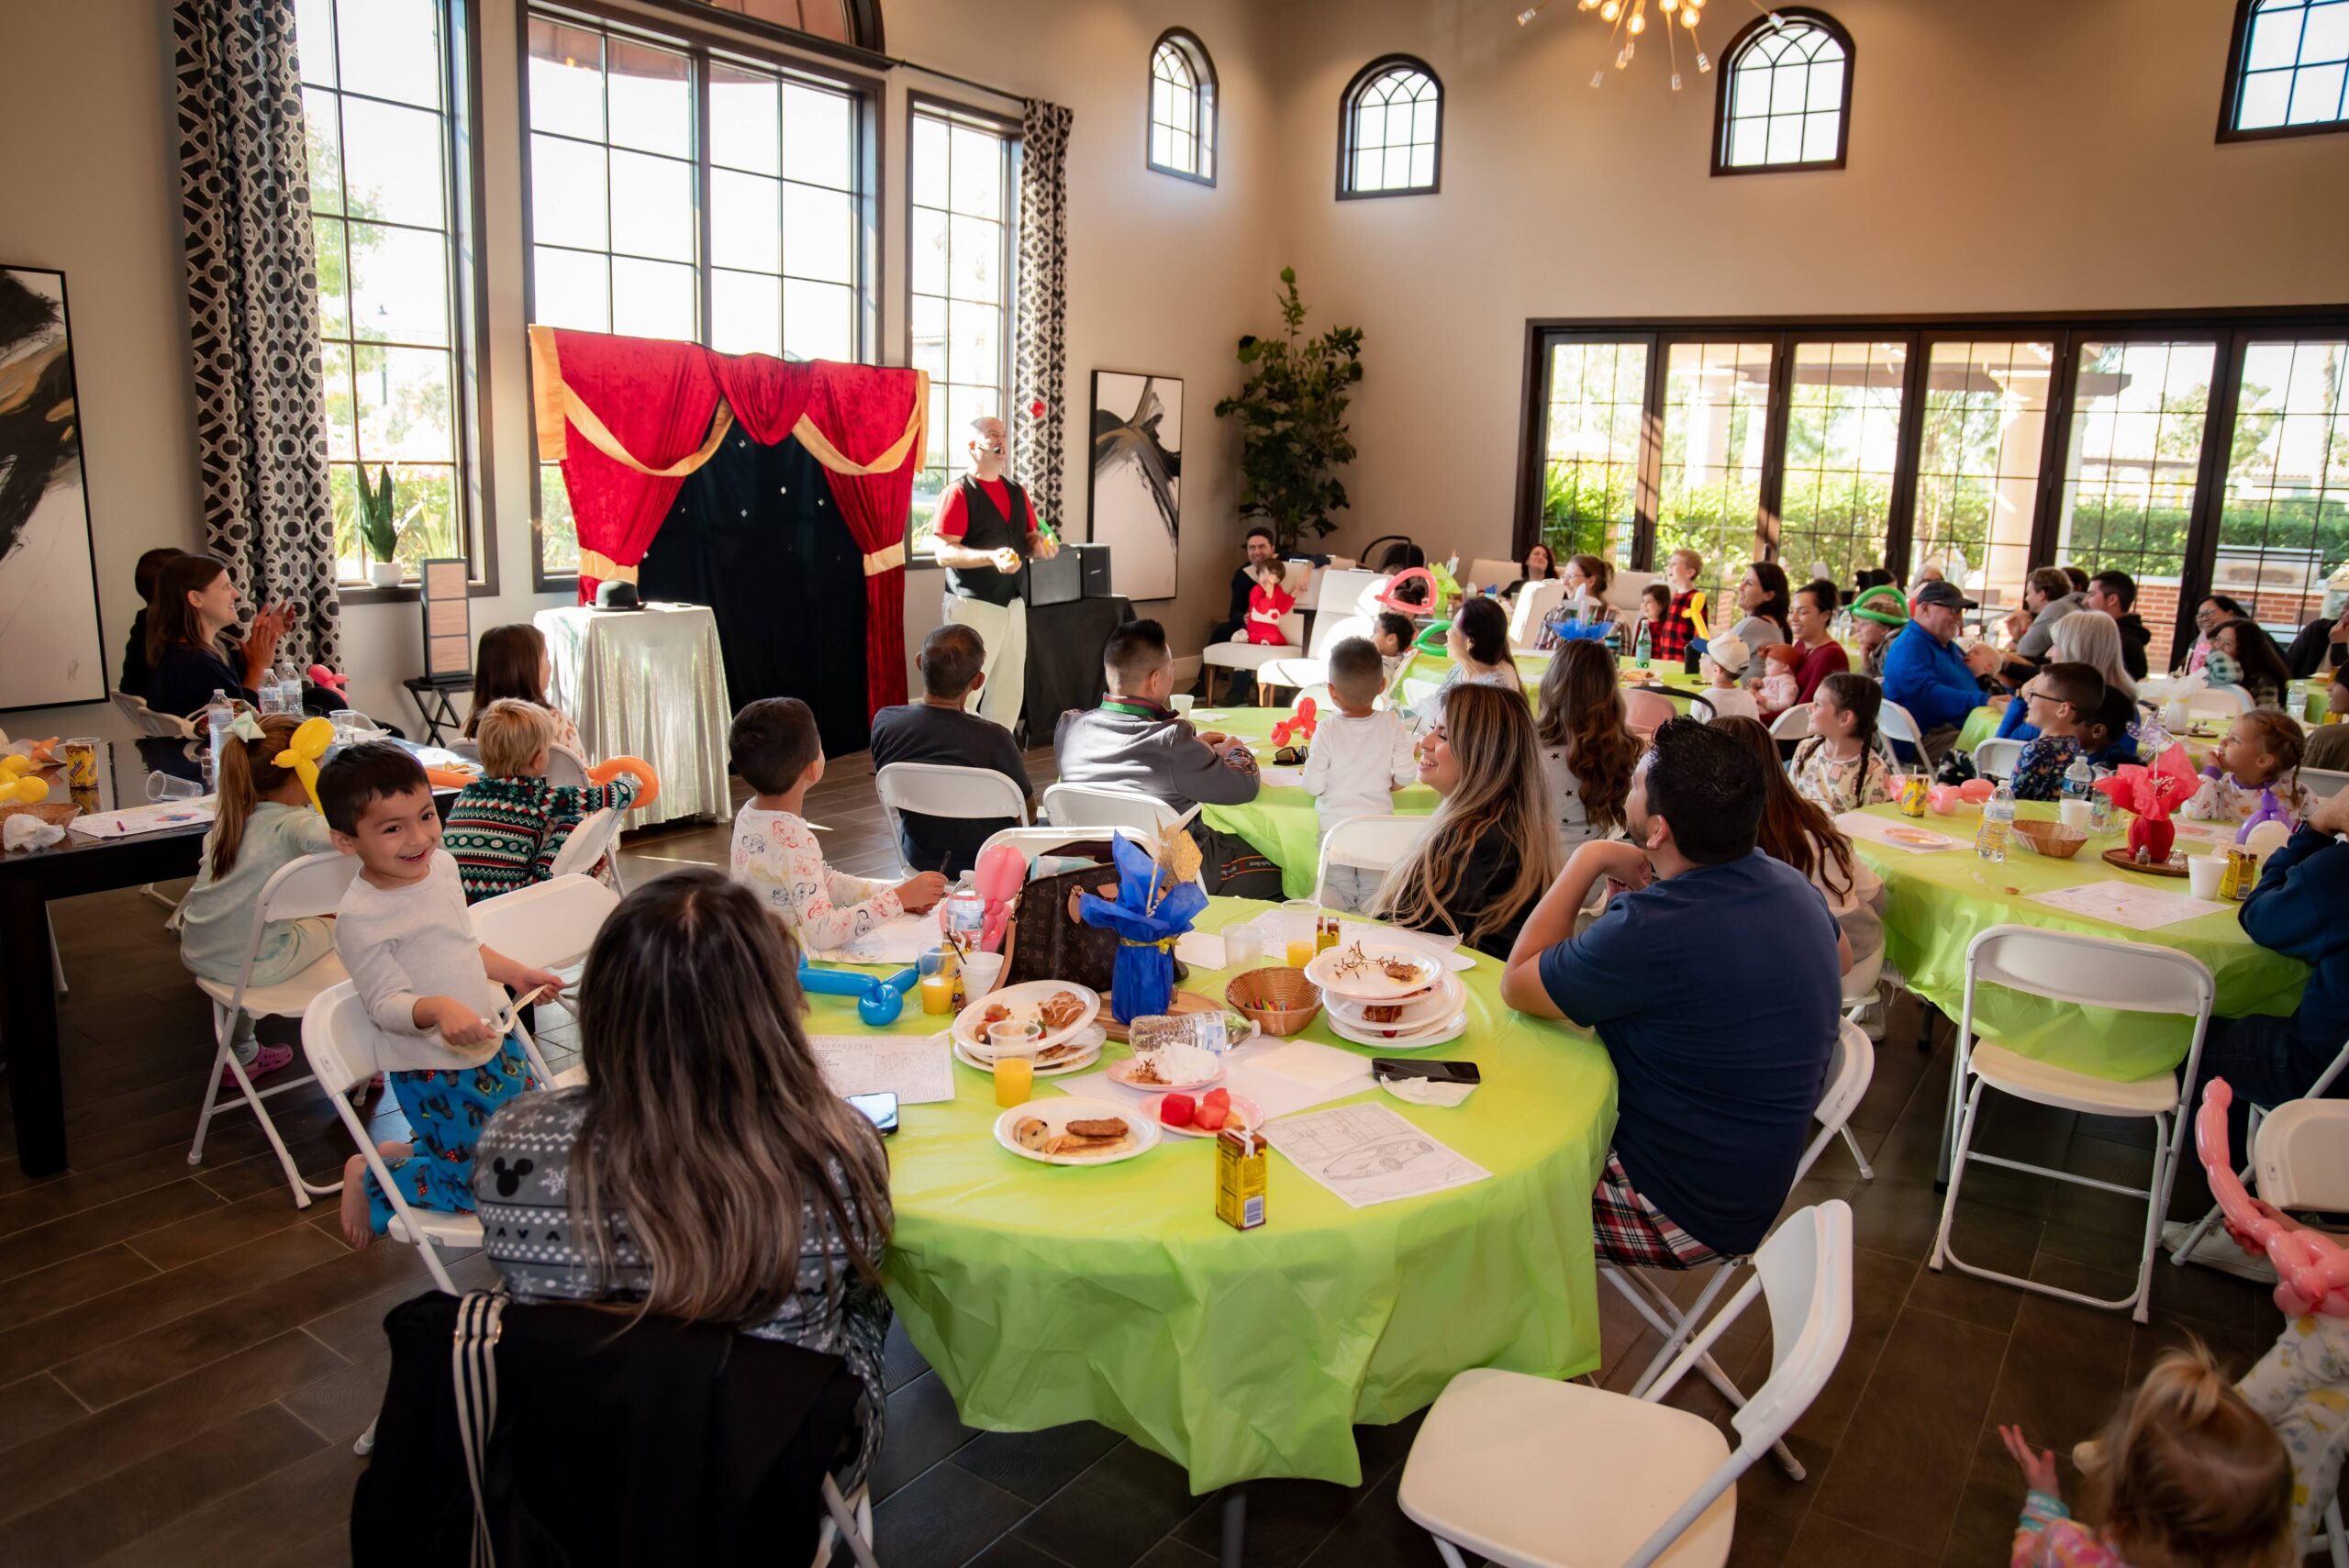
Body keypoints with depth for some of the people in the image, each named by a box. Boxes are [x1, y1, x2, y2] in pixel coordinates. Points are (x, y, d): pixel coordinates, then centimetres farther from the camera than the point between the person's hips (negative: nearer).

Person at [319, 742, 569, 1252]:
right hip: (432, 1069, -8)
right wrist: (438, 1009, -42)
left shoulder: (442, 865, 0)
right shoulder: (360, 918, -23)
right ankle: (369, 1177, 21)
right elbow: (386, 1003, -23)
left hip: (494, 1041, 8)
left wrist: (517, 973, 21)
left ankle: (412, 1151, 32)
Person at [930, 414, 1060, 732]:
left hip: (1013, 602, 7)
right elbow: (942, 552, -17)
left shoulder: (1016, 493, 12)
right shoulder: (958, 493, -9)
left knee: (1010, 691, 12)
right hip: (973, 604, -7)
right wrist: (991, 557, -30)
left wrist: (1041, 545, -4)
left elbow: (1029, 538, 21)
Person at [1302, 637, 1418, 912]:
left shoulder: (1327, 728, -12)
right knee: (1375, 888, 14)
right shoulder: (1392, 724, -6)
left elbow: (1313, 786, -10)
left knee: (1338, 887, 12)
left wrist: (1308, 766, 11)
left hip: (1335, 825, -1)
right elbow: (1405, 775, -2)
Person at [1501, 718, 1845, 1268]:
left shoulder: (1652, 930, -33)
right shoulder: (1790, 884, -5)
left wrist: (1588, 860, -11)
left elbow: (1516, 985, -16)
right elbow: (1840, 955, 21)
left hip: (1686, 1215, -9)